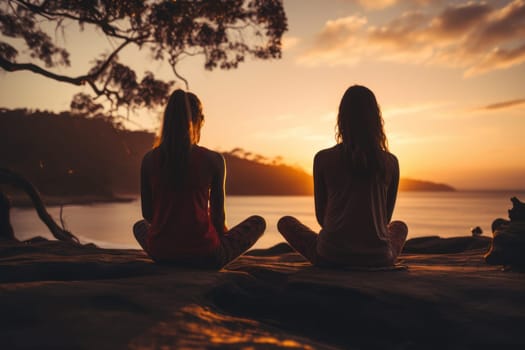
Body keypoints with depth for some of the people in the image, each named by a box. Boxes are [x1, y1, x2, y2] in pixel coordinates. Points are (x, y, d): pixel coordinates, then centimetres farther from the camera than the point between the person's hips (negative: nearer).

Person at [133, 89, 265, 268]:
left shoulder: (149, 159, -2)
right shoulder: (213, 159, -10)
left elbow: (147, 213, 7)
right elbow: (218, 216, -1)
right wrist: (223, 233, 21)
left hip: (160, 254, 4)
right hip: (203, 256, -3)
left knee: (139, 226, 39)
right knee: (258, 222, 18)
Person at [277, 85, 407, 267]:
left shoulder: (323, 158, -4)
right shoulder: (390, 162, 0)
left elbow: (321, 215, 6)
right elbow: (386, 217, 12)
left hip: (331, 257, -2)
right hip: (378, 260, 3)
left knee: (285, 222, 23)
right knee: (400, 226, 36)